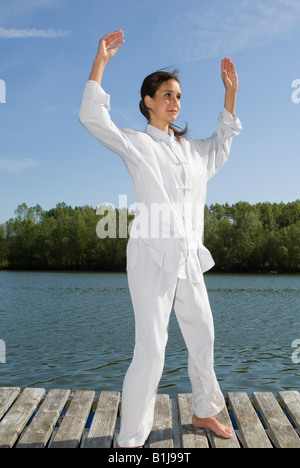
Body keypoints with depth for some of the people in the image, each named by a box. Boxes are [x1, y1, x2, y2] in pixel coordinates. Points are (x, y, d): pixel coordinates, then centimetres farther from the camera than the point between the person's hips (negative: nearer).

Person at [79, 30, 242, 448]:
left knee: (202, 337, 16)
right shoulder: (135, 143, -1)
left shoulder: (189, 147, 16)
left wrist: (230, 92, 25)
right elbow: (92, 117, -14)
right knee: (151, 349, -9)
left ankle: (204, 412, 37)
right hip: (153, 255, -7)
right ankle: (130, 438, 8)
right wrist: (100, 62, -16)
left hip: (189, 255, 7)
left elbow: (222, 142, 31)